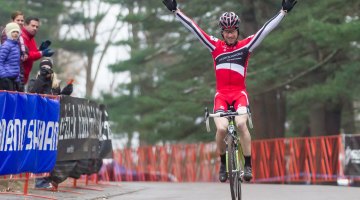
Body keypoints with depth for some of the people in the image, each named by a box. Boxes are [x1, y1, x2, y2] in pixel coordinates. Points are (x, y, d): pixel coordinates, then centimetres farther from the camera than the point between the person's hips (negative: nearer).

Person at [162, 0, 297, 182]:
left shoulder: (245, 45, 4)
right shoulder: (215, 46, 5)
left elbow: (265, 29, -1)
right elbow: (194, 28, 2)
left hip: (240, 93, 0)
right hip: (221, 94, 1)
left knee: (241, 124, -27)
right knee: (221, 128, -21)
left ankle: (248, 165, -15)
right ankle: (223, 163, 5)